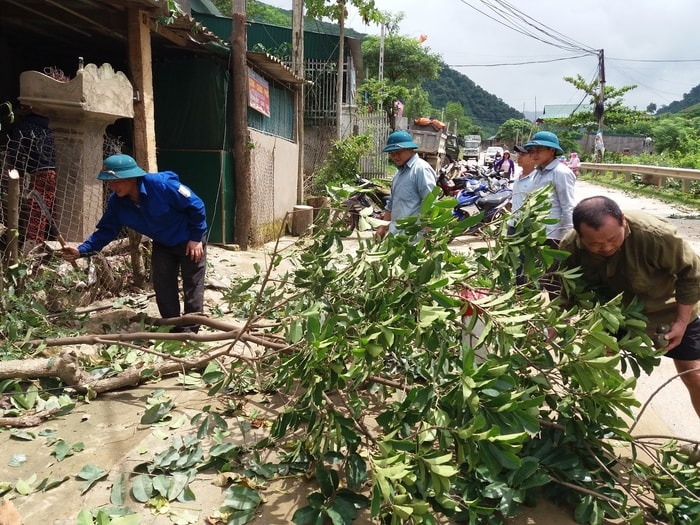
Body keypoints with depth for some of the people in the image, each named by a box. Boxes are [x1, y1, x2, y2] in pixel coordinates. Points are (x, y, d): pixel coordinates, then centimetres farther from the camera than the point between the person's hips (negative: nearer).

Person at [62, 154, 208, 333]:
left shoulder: (162, 185, -33)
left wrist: (196, 238, -19)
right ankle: (173, 330, 19)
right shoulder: (117, 202, -14)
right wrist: (81, 251, -21)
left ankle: (190, 332, 8)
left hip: (190, 241, -6)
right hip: (163, 244, 6)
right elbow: (106, 230, -6)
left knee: (192, 286, -2)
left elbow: (196, 206, -24)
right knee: (163, 287, 5)